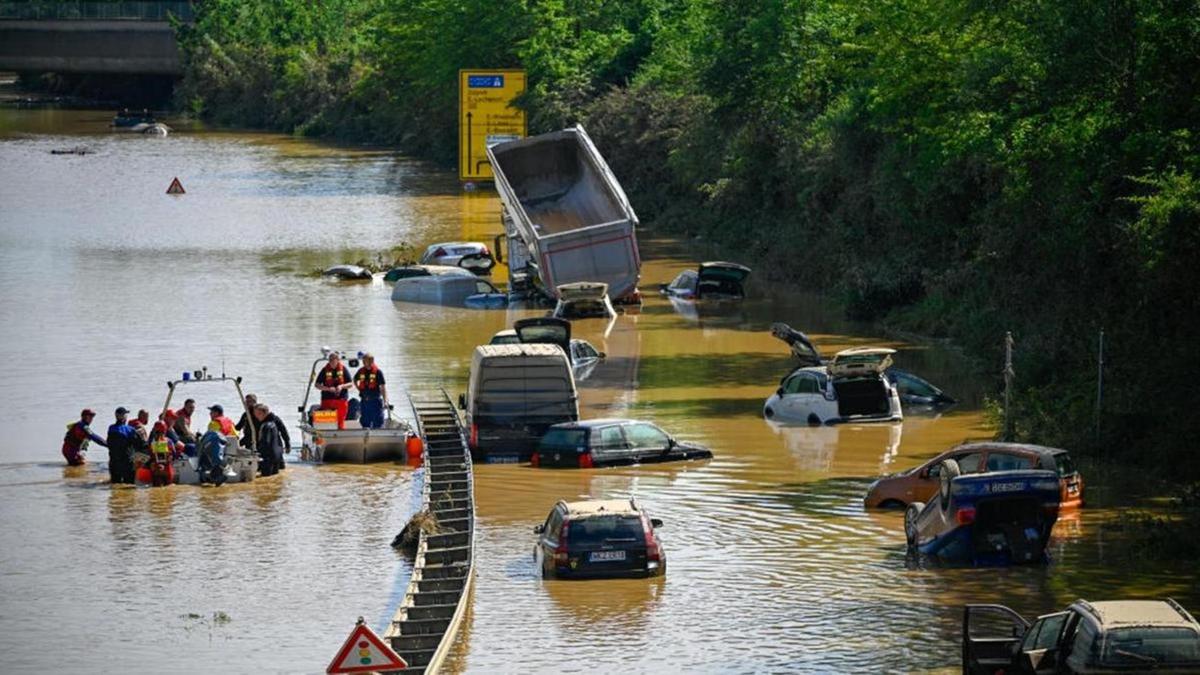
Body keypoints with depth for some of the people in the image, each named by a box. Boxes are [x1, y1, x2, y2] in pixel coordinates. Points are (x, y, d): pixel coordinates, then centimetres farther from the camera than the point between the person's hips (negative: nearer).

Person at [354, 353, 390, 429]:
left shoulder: (378, 371, -8)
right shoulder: (361, 371, 5)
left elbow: (383, 387, -8)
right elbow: (355, 380, 26)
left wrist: (385, 401, -15)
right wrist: (359, 388, 10)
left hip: (375, 400, -4)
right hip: (364, 401, 4)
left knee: (377, 422, -3)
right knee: (365, 423, 11)